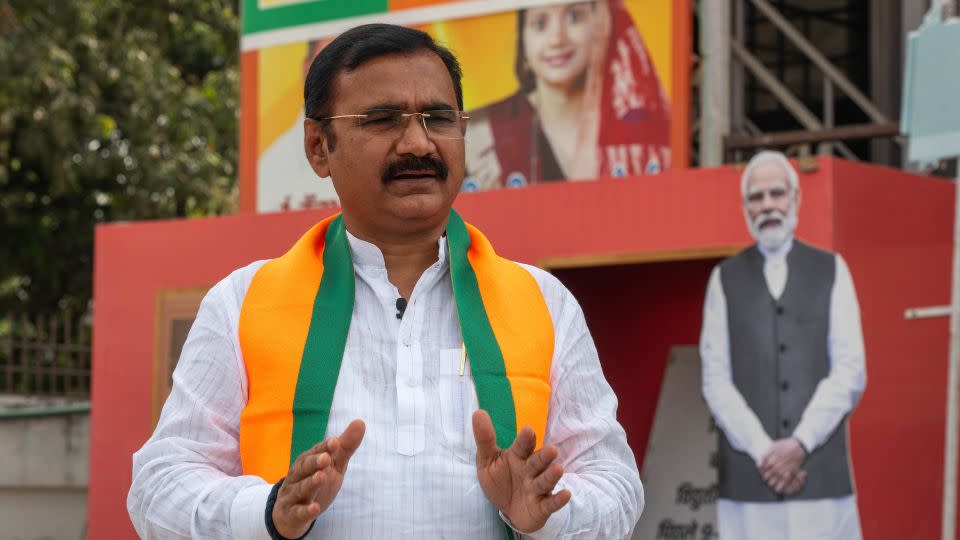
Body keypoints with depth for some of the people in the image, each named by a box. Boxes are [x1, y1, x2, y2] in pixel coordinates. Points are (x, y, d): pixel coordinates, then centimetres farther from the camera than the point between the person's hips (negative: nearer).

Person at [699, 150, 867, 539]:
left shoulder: (831, 271, 11)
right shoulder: (725, 280, 11)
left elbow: (850, 373, 3)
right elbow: (715, 379, 4)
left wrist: (799, 444, -9)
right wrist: (764, 451, -9)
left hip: (821, 476, 0)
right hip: (748, 482, 0)